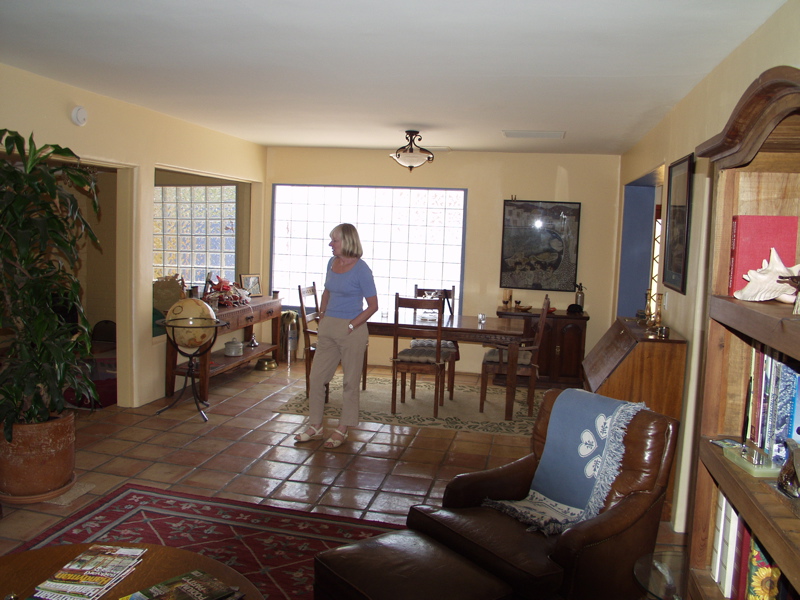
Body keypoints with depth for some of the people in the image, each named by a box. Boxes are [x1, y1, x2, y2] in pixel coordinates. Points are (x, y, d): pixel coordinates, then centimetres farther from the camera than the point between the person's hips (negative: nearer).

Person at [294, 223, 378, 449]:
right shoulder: (332, 263, 8)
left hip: (351, 329, -7)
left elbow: (373, 305, -12)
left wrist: (352, 325, -15)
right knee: (316, 377, 9)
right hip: (328, 327, 7)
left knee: (350, 381, 6)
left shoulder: (361, 269, -13)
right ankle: (315, 426, 22)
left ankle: (342, 430, 17)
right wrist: (322, 317, 10)